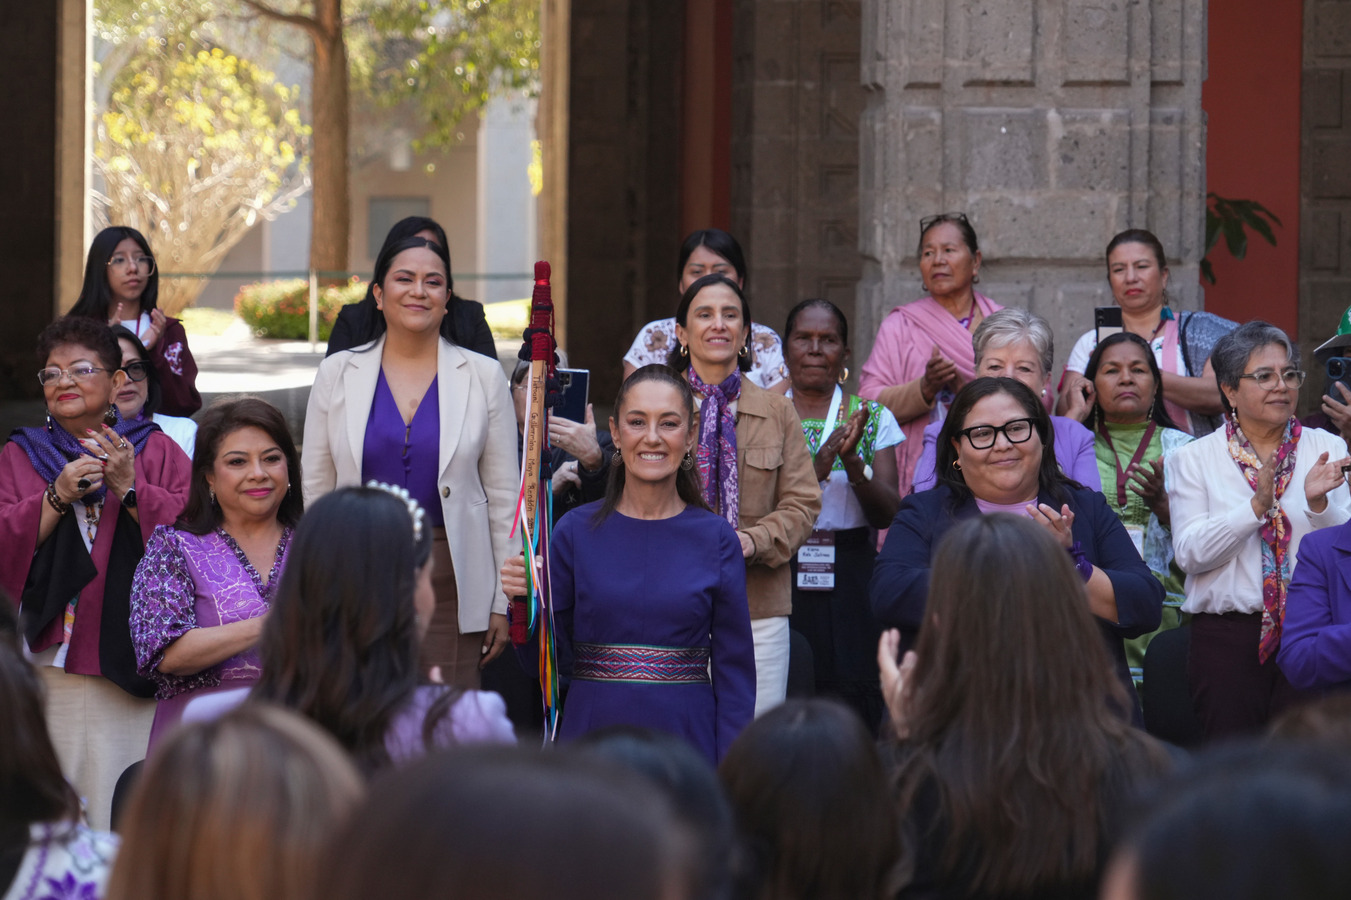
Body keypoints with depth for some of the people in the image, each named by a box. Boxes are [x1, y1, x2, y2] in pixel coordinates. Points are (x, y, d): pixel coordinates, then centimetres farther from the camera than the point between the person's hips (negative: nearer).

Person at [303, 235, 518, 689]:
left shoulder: (483, 376, 6)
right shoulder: (337, 374, 7)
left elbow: (505, 496, 7)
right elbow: (314, 490, 10)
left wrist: (503, 600, 3)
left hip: (451, 583, -1)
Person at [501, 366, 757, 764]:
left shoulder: (716, 538, 0)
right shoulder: (576, 532, 1)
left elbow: (734, 671, 2)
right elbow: (551, 662, 4)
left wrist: (730, 783, -5)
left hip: (686, 742, 0)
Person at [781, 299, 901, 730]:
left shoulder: (872, 419, 8)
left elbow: (887, 513, 0)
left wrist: (852, 462, -18)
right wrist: (818, 467, -19)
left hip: (850, 583, 1)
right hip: (779, 581, -1)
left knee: (854, 708, -6)